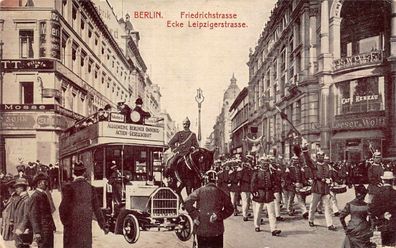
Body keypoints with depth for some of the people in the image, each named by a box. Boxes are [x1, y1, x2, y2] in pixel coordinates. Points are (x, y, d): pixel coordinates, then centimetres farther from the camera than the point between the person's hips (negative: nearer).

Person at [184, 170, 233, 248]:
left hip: (201, 229, 0)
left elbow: (188, 203, -13)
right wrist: (219, 216, -2)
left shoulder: (199, 191, -1)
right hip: (217, 230, 0)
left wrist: (194, 216, -8)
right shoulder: (221, 193, 2)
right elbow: (230, 209, -3)